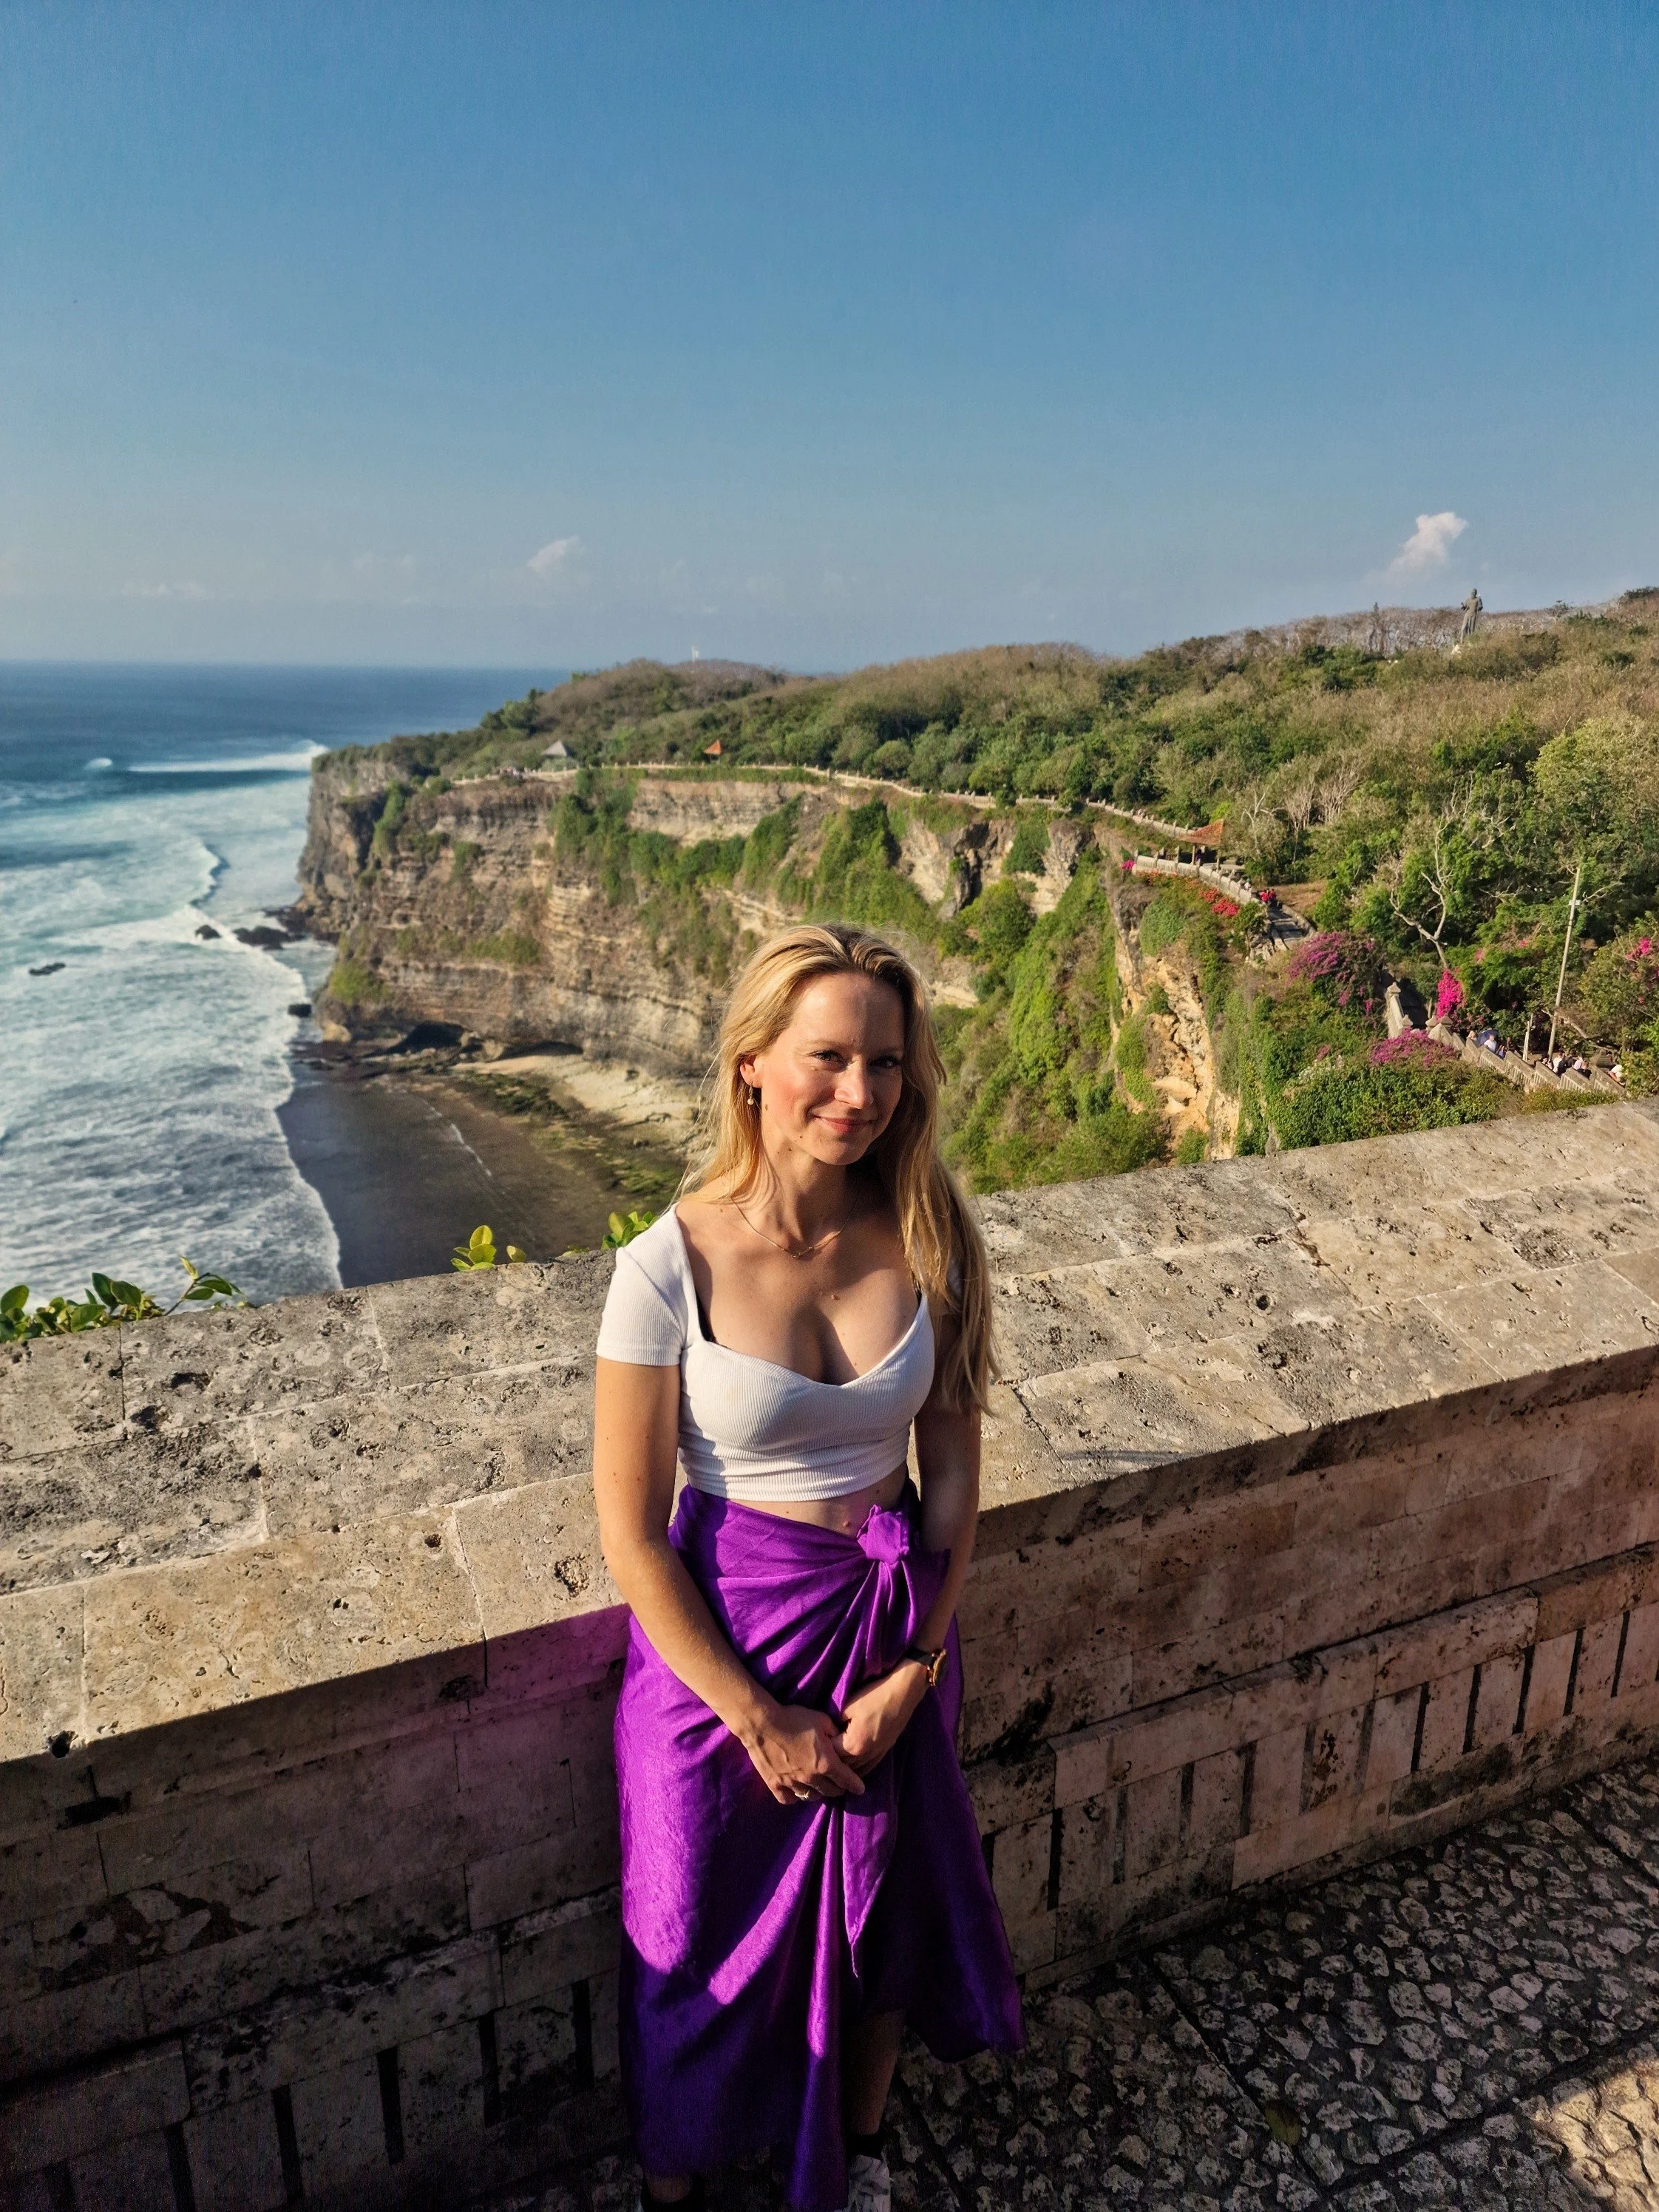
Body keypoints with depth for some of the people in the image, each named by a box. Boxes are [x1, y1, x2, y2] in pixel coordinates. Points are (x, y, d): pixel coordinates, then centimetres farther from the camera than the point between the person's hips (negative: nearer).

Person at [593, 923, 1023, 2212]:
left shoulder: (925, 1243, -11)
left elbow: (954, 1472, -1)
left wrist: (916, 1667, -7)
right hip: (723, 1638, -3)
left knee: (885, 1916, 22)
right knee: (704, 1949, 16)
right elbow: (631, 1536, -15)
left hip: (894, 1634, 3)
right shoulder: (670, 1269, -22)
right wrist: (760, 1718, -11)